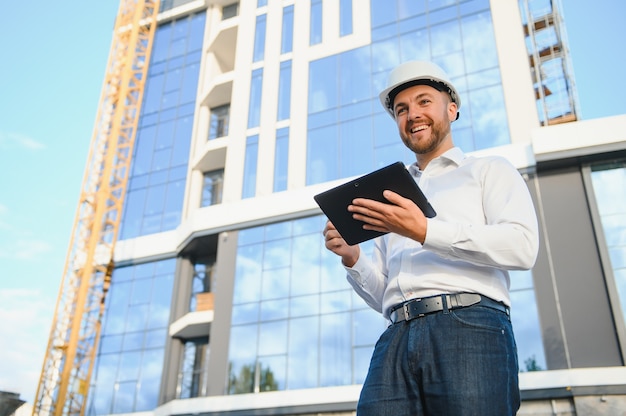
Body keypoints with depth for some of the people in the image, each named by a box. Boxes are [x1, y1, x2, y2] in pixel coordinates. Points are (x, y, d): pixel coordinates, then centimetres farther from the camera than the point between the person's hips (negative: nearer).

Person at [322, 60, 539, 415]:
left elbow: (523, 246, -5)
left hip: (470, 327, -3)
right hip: (396, 340, 4)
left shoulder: (489, 170, 16)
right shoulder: (393, 195, 29)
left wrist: (426, 232, -12)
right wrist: (353, 260, 5)